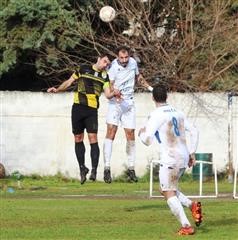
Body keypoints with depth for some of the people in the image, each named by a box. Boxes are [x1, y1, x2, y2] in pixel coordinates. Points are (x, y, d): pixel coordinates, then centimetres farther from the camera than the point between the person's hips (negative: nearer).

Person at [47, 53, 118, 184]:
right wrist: (57, 89, 3)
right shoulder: (83, 69, 11)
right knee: (78, 139, 6)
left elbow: (108, 94, 2)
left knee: (93, 138, -14)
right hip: (78, 108, 1)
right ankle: (82, 167, 20)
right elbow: (69, 82, 16)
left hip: (92, 110, -1)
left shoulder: (104, 76, 11)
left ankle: (94, 170, -15)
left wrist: (113, 93, -20)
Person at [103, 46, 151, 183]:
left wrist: (148, 86, 11)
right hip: (115, 102, -5)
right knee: (111, 132, -16)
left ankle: (131, 168, 15)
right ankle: (107, 168, -17)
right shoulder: (113, 67, -16)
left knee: (130, 135, 5)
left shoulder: (133, 62, 1)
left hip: (129, 102, 5)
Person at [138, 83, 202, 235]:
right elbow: (194, 132, 14)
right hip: (184, 158, 8)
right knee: (171, 190, 22)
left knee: (169, 193, 0)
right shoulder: (178, 113, 13)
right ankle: (193, 206, -1)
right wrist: (192, 153, 19)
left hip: (170, 159, -8)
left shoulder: (156, 115, -9)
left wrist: (142, 133, 10)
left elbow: (147, 140, -13)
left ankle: (186, 226, -9)